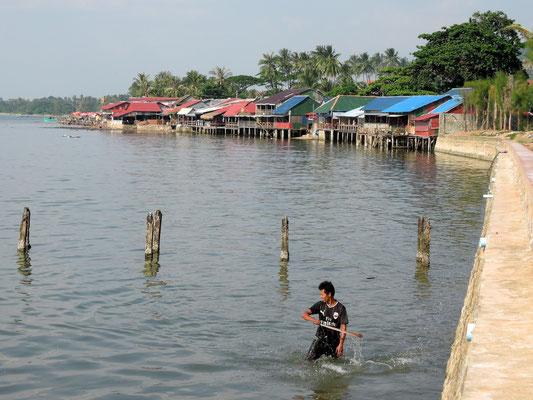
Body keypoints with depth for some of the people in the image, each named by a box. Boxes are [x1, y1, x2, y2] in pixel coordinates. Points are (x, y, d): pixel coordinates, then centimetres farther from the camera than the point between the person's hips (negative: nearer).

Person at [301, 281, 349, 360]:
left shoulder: (341, 308, -8)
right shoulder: (320, 305, 0)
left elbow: (343, 327, -10)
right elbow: (304, 315, -5)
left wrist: (341, 344, -19)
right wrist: (314, 320, -25)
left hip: (333, 341, -1)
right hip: (320, 338, 1)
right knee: (309, 360, -8)